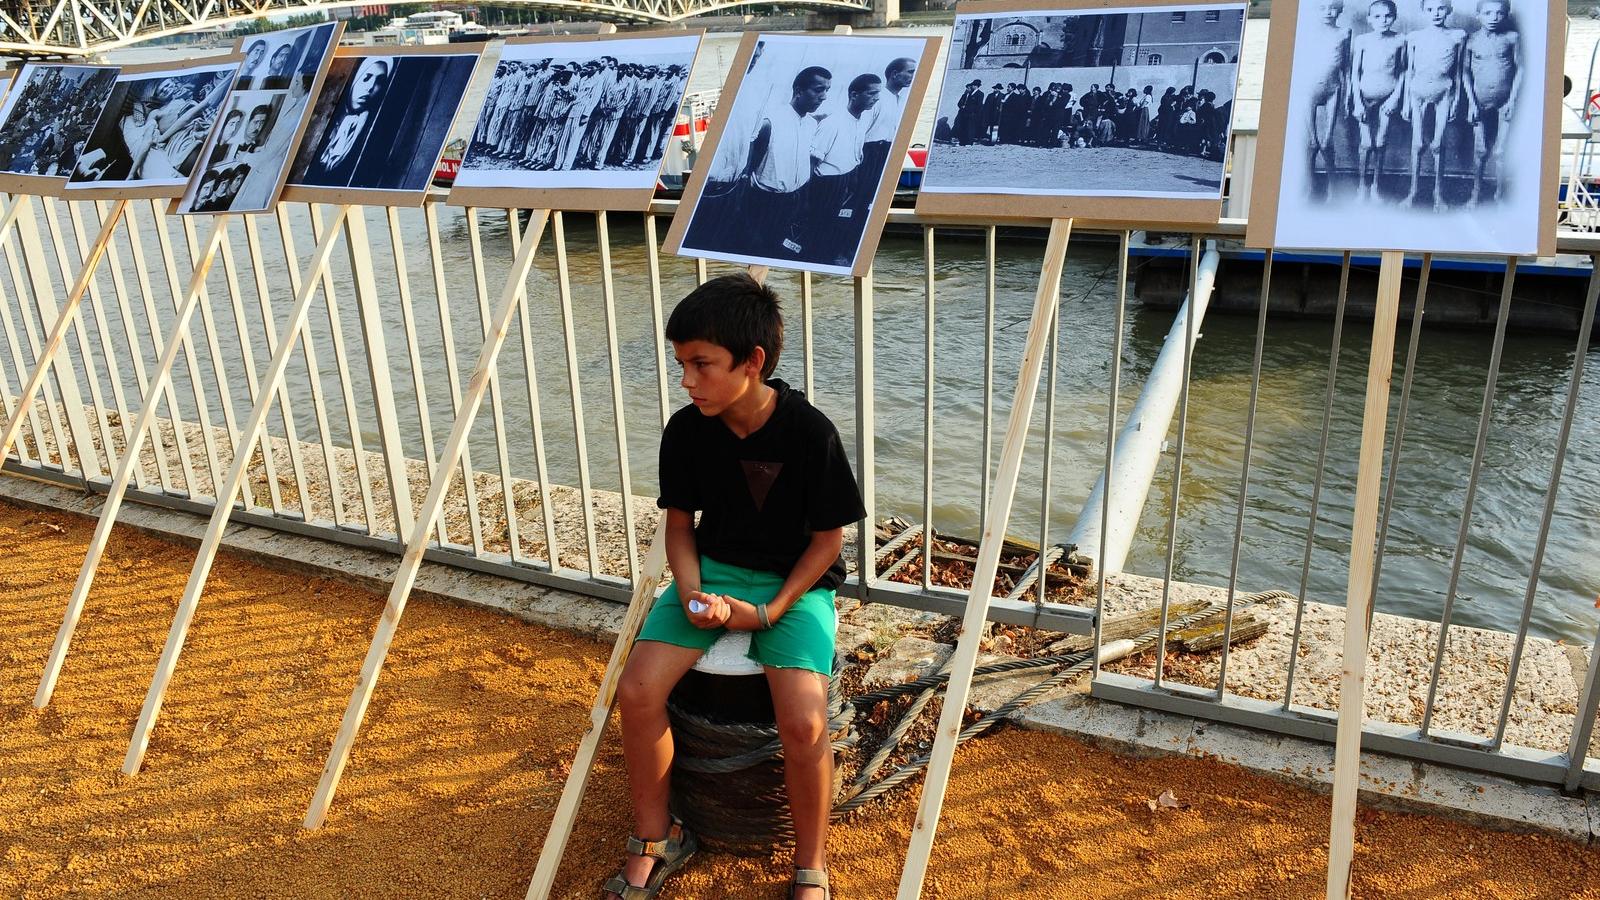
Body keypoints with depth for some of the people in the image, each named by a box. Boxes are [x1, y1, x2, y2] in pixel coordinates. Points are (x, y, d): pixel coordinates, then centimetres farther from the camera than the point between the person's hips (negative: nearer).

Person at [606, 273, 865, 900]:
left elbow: (827, 539, -8)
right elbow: (679, 523, 6)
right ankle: (655, 840, 10)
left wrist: (771, 612, -16)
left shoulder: (810, 432, -18)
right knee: (637, 690, -17)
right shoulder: (685, 430, -6)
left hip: (795, 583, -4)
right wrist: (691, 594, -12)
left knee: (802, 720, -26)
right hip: (712, 570, 4)